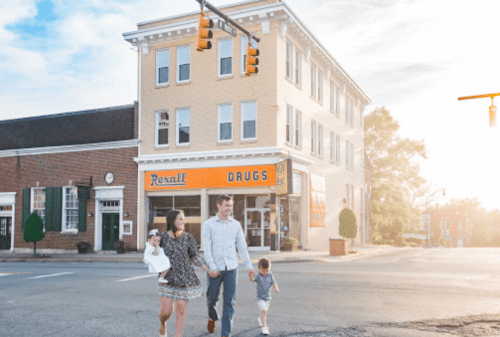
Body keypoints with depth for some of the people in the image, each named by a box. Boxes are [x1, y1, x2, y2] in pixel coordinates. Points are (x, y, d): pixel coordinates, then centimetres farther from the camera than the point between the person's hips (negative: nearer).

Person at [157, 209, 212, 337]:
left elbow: (195, 257, 7)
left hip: (185, 279, 1)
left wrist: (209, 270, 3)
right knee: (166, 310, -2)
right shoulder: (162, 237, 0)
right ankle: (162, 324, 34)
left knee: (181, 310, 4)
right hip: (168, 278, -1)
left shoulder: (187, 238, 2)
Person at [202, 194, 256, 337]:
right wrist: (212, 267, -15)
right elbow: (207, 247, -7)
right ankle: (212, 318, 42)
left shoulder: (236, 224, 9)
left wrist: (249, 266, 6)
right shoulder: (209, 224, -1)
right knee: (212, 298, 11)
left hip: (231, 268, 2)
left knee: (229, 301, -2)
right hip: (215, 268, -2)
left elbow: (242, 246, 11)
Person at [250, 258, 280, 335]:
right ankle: (264, 327, -10)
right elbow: (252, 279, -37)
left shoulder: (270, 275, -5)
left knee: (265, 311, 21)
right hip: (260, 297, -5)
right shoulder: (258, 276, -19)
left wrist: (276, 288, -25)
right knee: (263, 311, -19)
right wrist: (251, 276, -60)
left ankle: (260, 319, 52)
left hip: (268, 297, 5)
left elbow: (274, 283, -4)